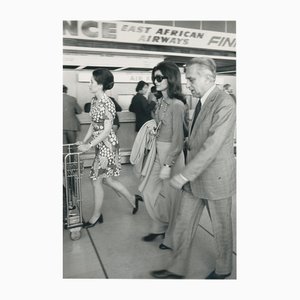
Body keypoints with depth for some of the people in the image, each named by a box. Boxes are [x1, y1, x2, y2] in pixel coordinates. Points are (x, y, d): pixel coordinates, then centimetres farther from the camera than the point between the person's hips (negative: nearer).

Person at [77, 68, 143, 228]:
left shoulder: (107, 104, -20)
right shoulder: (95, 100, 6)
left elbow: (106, 131, -20)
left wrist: (89, 146, -17)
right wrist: (84, 141, 9)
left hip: (107, 145, -9)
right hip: (100, 144, 9)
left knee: (96, 180, 4)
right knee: (108, 179, 17)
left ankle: (97, 215, 24)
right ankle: (132, 199, 35)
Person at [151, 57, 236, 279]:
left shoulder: (225, 103, -20)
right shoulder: (202, 101, 8)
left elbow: (212, 145, -27)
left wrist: (184, 175, -27)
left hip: (215, 178, -7)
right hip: (194, 176, 8)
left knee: (221, 227, 15)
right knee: (183, 225, 13)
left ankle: (223, 269, 39)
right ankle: (177, 269, 31)